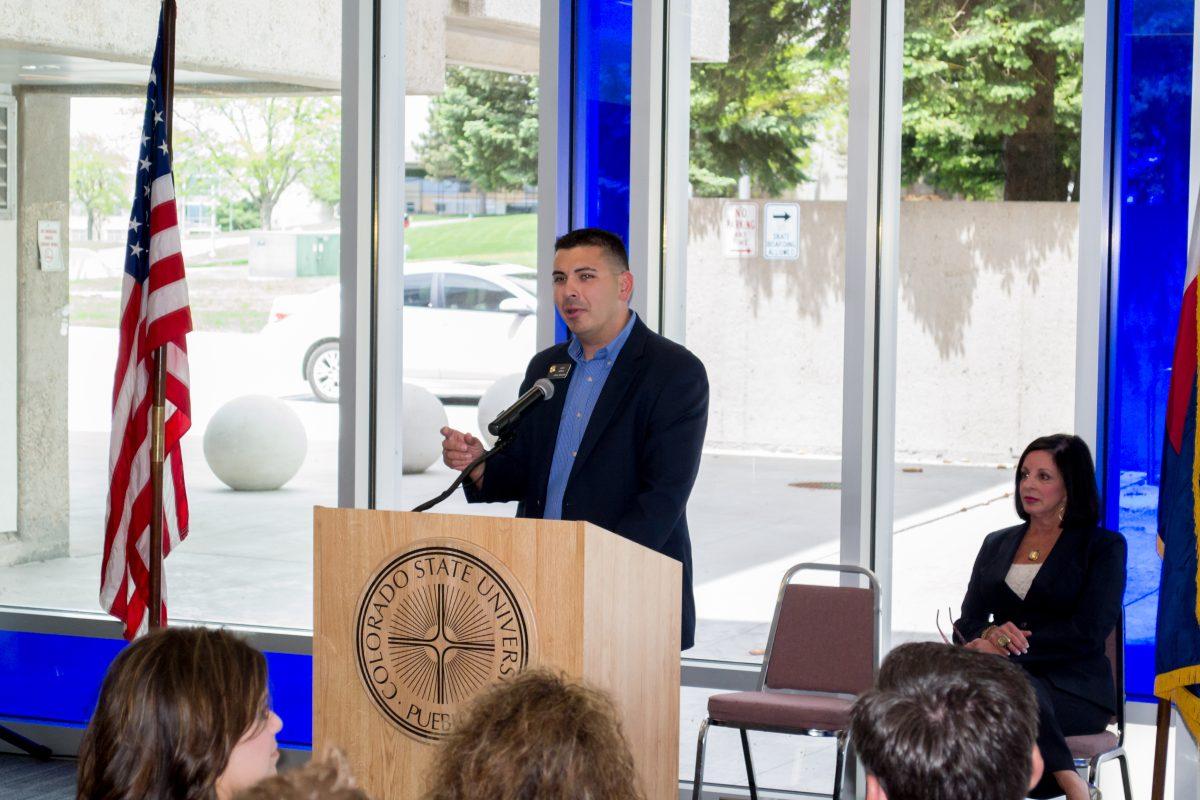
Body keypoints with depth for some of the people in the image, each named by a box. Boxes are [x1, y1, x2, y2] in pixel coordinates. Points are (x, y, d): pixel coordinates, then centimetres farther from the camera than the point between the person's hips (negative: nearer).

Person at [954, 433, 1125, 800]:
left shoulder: (1103, 546, 6)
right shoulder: (997, 544, 22)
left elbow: (1088, 632, -7)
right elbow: (966, 624, 16)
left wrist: (1005, 645, -15)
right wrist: (990, 633, -11)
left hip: (1075, 690, -4)